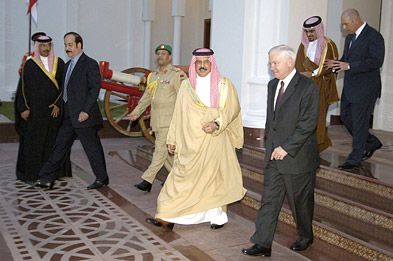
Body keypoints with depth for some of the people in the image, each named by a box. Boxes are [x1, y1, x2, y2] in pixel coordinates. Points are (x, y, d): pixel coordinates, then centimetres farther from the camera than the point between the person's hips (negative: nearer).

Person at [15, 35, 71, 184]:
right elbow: (23, 88, -1)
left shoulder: (59, 63, 5)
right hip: (35, 109, -2)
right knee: (33, 141, -1)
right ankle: (30, 174, 5)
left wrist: (58, 104, -8)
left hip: (54, 109, 3)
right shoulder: (29, 65, 0)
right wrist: (23, 108, -8)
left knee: (53, 140, 6)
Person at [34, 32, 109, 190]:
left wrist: (85, 111, -21)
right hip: (68, 116, 8)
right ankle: (47, 178, 13)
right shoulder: (68, 64, 16)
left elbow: (95, 88, -16)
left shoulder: (90, 64, -10)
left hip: (83, 116, -8)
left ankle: (102, 178, 17)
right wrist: (62, 108, 13)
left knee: (92, 147, 2)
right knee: (60, 146, 8)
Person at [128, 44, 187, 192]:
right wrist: (136, 112, 15)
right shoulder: (153, 76, 16)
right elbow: (147, 96, 23)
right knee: (166, 151, 12)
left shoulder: (177, 74, -7)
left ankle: (148, 180, -11)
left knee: (161, 149, -9)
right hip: (156, 119, 8)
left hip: (170, 119, -8)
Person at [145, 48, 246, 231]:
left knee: (217, 178, 6)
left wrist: (217, 124, -20)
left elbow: (232, 108, -5)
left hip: (215, 142, -1)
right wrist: (172, 139, 9)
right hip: (191, 143, 2)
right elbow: (179, 115, 11)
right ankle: (168, 218, -3)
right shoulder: (186, 86, 9)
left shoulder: (224, 85, 2)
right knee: (183, 179, -2)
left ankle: (219, 216, 24)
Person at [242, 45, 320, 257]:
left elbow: (308, 124, -19)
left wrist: (286, 148, -19)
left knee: (300, 201, 10)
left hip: (298, 157, -6)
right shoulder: (272, 85, 11)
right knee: (269, 200, 4)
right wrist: (270, 143, 13)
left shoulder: (308, 87, -14)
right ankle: (262, 244, 8)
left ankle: (305, 236, 32)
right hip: (274, 156, 6)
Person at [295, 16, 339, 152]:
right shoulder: (304, 45, 12)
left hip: (321, 86, -3)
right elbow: (299, 65, 8)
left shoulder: (328, 45, -1)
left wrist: (313, 74, -12)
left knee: (317, 116, -6)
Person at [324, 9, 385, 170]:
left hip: (365, 89, -9)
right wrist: (335, 64, 0)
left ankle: (354, 160, 7)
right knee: (346, 117, 15)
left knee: (359, 123, -3)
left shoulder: (374, 36, -14)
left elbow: (376, 61, -23)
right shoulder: (350, 37, 13)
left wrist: (349, 66, -27)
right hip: (349, 88, 9)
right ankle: (372, 143, 32)